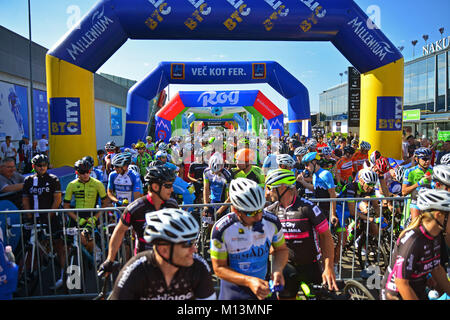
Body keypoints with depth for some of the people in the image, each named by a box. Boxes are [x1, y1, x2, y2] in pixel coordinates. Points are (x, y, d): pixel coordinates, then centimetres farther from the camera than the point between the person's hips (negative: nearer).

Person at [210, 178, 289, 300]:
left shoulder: (272, 221, -16)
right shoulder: (221, 230, -23)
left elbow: (281, 249, 1)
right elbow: (219, 268, -16)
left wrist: (277, 270, -17)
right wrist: (249, 281, -28)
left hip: (264, 287, 2)